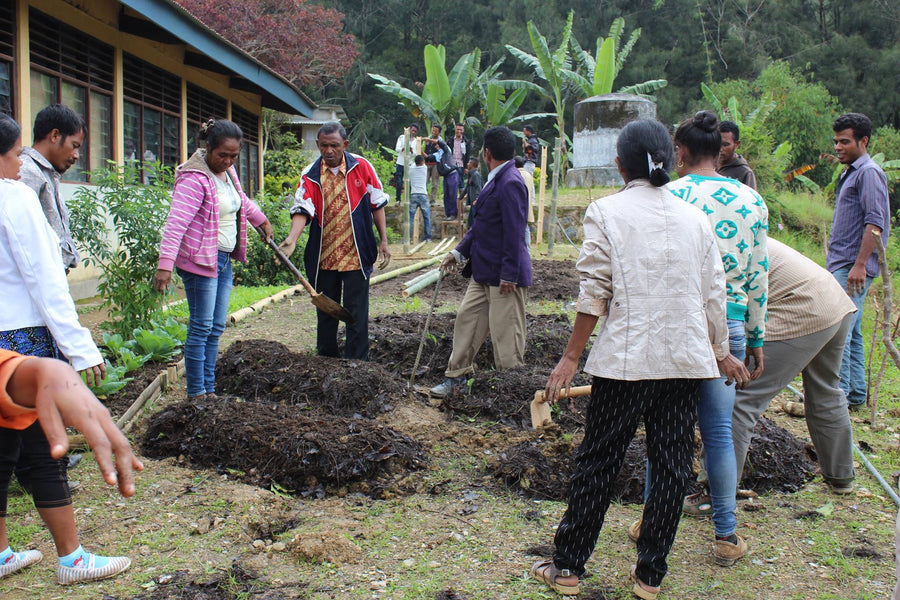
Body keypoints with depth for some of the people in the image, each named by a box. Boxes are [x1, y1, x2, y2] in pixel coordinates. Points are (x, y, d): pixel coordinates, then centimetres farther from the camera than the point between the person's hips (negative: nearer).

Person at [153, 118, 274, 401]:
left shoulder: (227, 171, 10)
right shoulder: (194, 179, -18)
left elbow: (242, 201, 32)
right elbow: (176, 222, -27)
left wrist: (261, 220, 45)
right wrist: (165, 263, -36)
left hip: (224, 259, 9)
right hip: (201, 260, -9)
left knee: (216, 328, 11)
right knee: (201, 327, -5)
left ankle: (209, 391, 19)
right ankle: (196, 394, 4)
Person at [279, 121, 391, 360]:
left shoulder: (362, 167, -3)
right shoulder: (310, 175, -3)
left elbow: (377, 204, 4)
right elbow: (302, 209, -13)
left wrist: (383, 241, 1)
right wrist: (292, 238, -31)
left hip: (356, 254, -2)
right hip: (323, 257, 2)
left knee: (356, 313, 2)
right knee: (326, 312, 14)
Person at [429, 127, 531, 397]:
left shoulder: (510, 183, -19)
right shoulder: (495, 180, 12)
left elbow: (514, 232, -22)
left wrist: (509, 275, -22)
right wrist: (460, 251, 19)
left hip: (504, 274, -10)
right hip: (484, 271, 10)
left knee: (505, 333, 0)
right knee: (467, 318, 14)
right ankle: (456, 377, 26)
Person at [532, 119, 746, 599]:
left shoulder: (605, 211, -2)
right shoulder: (693, 216, 8)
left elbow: (595, 293, -9)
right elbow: (713, 294, 11)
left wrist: (570, 359, -3)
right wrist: (722, 353, 25)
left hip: (626, 357, -3)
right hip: (686, 359, 3)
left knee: (597, 462, 6)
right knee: (671, 465, 11)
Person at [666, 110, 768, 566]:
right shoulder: (751, 201, 3)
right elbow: (758, 279, 7)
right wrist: (756, 339, 16)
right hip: (728, 326, 3)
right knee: (719, 430, 10)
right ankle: (726, 534, 18)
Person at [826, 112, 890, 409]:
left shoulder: (869, 172, -10)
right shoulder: (849, 174, 20)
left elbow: (875, 222, -18)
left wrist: (860, 265, -23)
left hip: (853, 268, -10)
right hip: (841, 265, 10)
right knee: (851, 332, 12)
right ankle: (856, 393, 18)